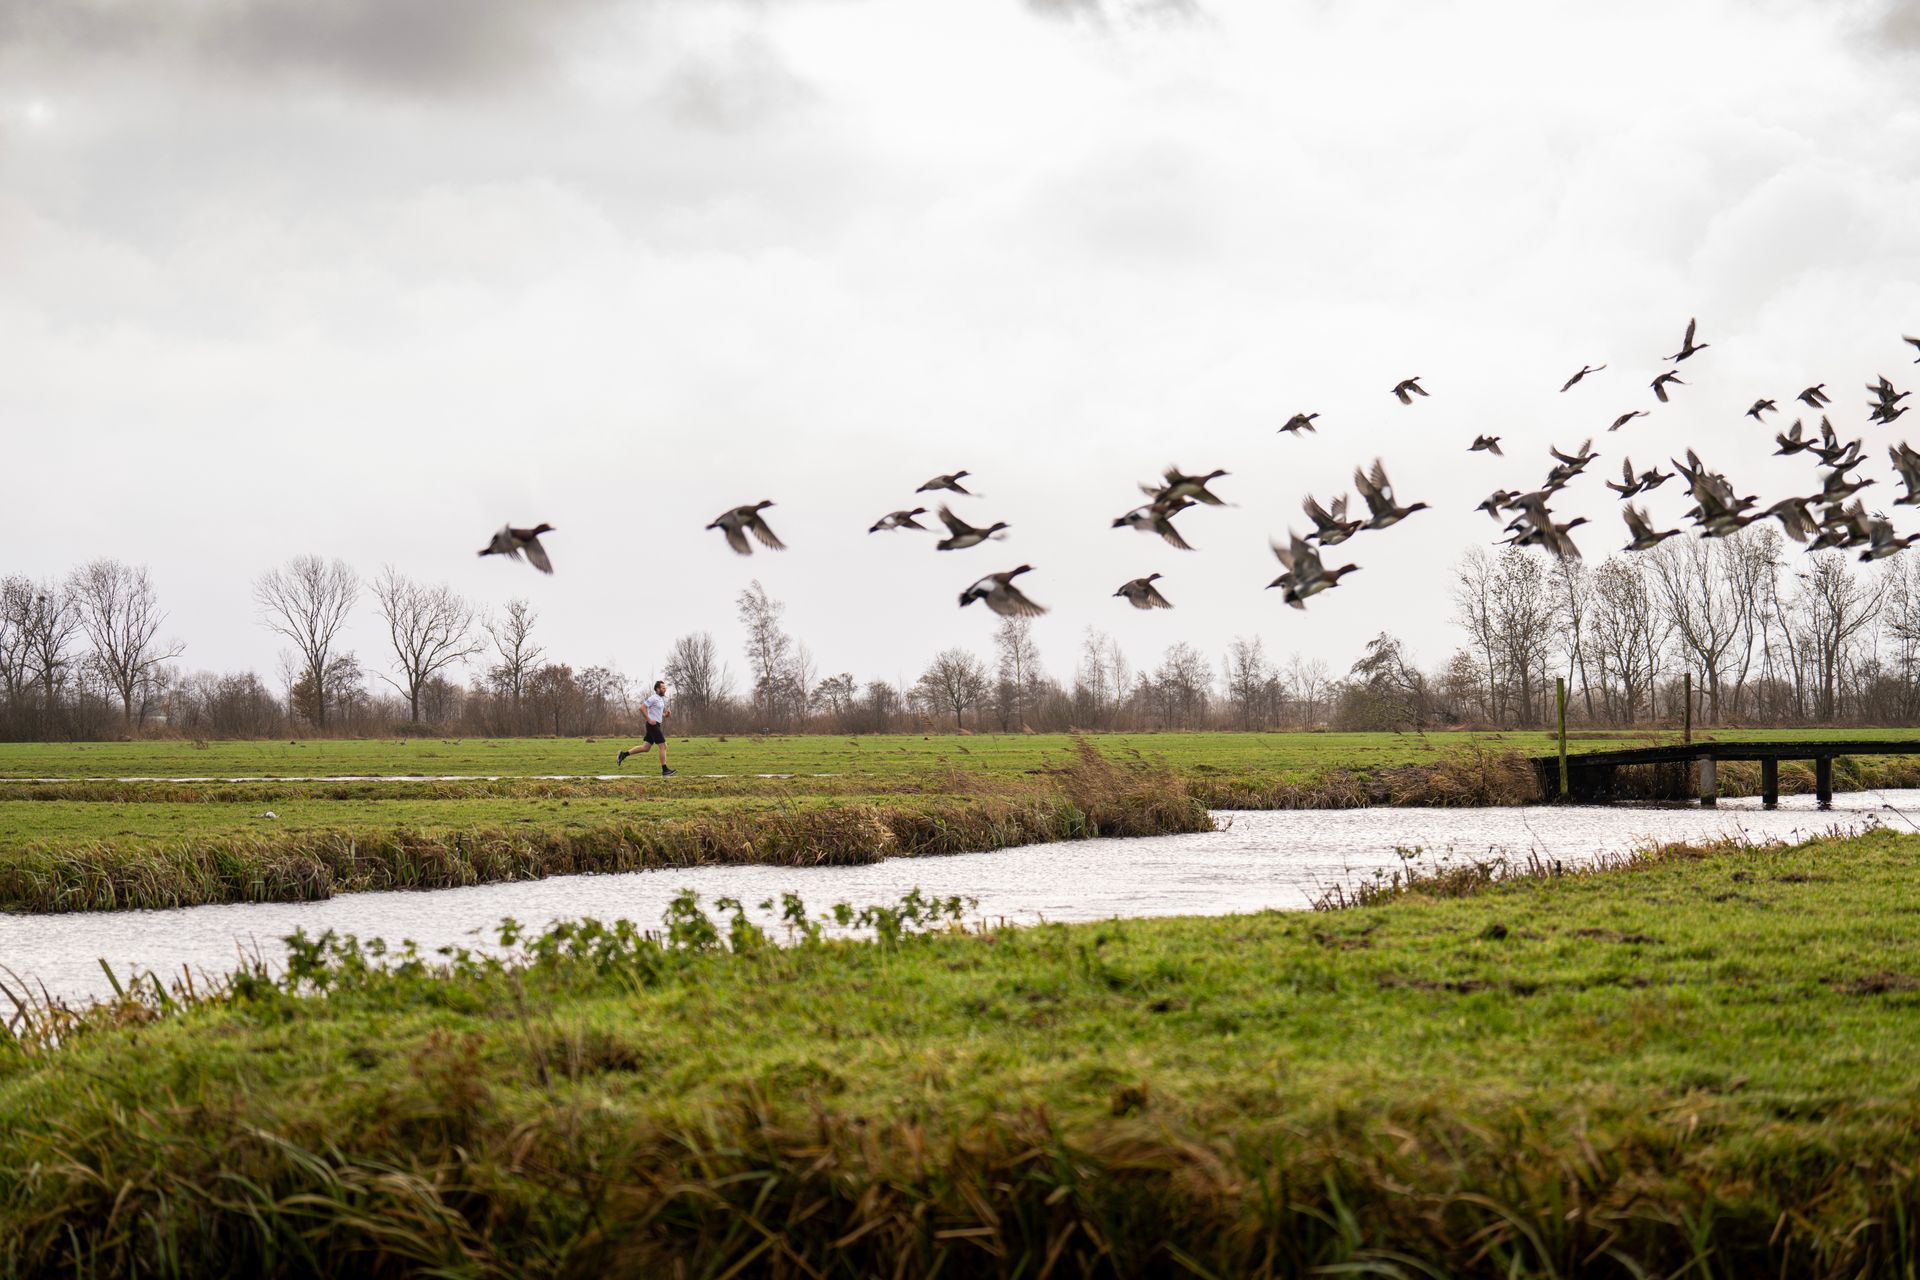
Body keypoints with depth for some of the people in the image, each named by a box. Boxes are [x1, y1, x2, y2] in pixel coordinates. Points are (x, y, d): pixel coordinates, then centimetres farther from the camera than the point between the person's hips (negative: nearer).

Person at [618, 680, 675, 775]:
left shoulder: (661, 699, 17)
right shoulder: (653, 698, -12)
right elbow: (642, 707, -19)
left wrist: (665, 714, 9)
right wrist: (649, 719, -21)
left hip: (655, 725, 10)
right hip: (653, 725, -10)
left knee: (645, 748, 9)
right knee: (663, 746, -8)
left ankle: (623, 754, 13)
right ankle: (665, 771, -6)